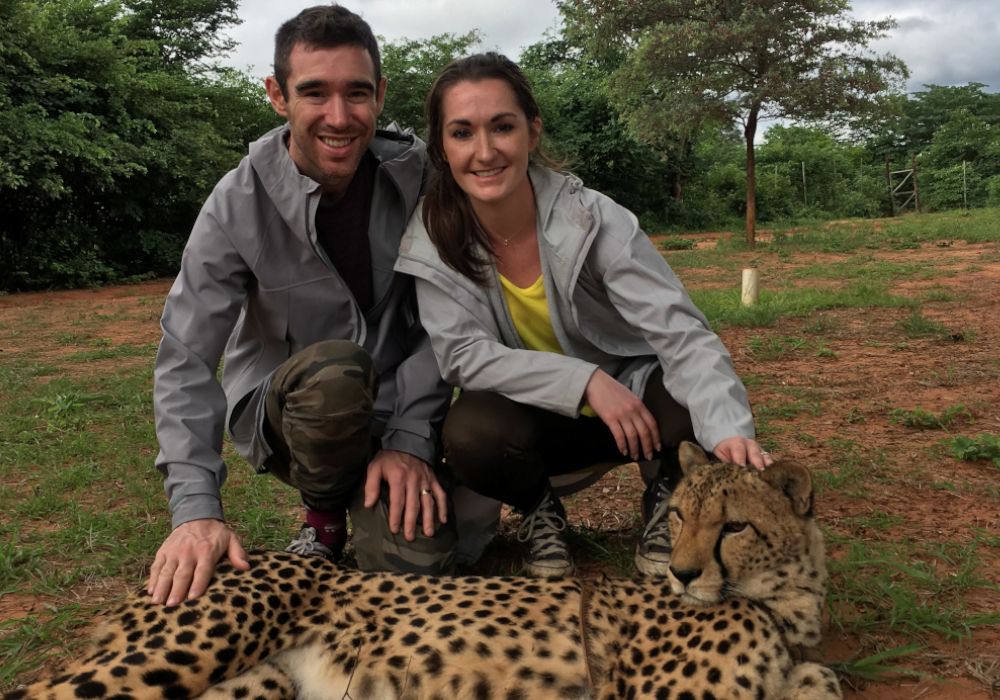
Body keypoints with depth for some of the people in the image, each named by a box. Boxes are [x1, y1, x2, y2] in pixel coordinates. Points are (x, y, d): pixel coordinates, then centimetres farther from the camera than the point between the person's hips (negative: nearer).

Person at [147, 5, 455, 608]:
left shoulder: (415, 174, -11)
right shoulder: (239, 205, -16)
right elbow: (186, 359, -18)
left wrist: (411, 438, -19)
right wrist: (196, 508, -28)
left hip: (393, 407, 1)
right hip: (283, 411, -1)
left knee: (414, 562, -22)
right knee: (335, 370, -36)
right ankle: (324, 517, -4)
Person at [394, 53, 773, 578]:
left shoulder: (590, 218, -22)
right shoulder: (433, 238, -16)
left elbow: (680, 331, -28)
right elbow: (463, 355, -20)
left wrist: (728, 433, -46)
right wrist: (584, 380, -31)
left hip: (627, 396, 0)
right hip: (533, 414, 1)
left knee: (696, 404, -32)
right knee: (471, 433, -32)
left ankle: (666, 498, 3)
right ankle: (538, 510, 3)